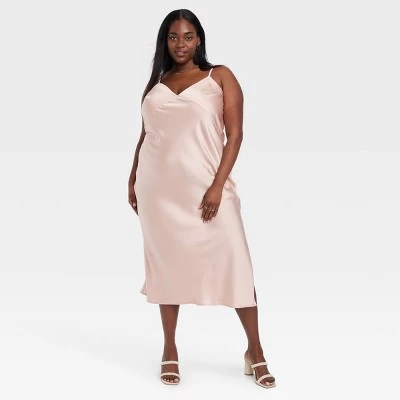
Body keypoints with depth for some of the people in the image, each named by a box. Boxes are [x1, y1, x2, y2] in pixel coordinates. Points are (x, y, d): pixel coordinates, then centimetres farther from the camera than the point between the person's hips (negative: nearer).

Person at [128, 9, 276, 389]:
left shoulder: (220, 77, 2)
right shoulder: (155, 84, 13)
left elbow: (235, 135, -4)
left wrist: (217, 186, -13)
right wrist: (132, 180, 12)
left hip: (204, 185, -3)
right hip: (159, 187, 3)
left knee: (234, 263, -6)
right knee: (166, 264, 7)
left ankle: (255, 352, 6)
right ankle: (170, 351, 18)